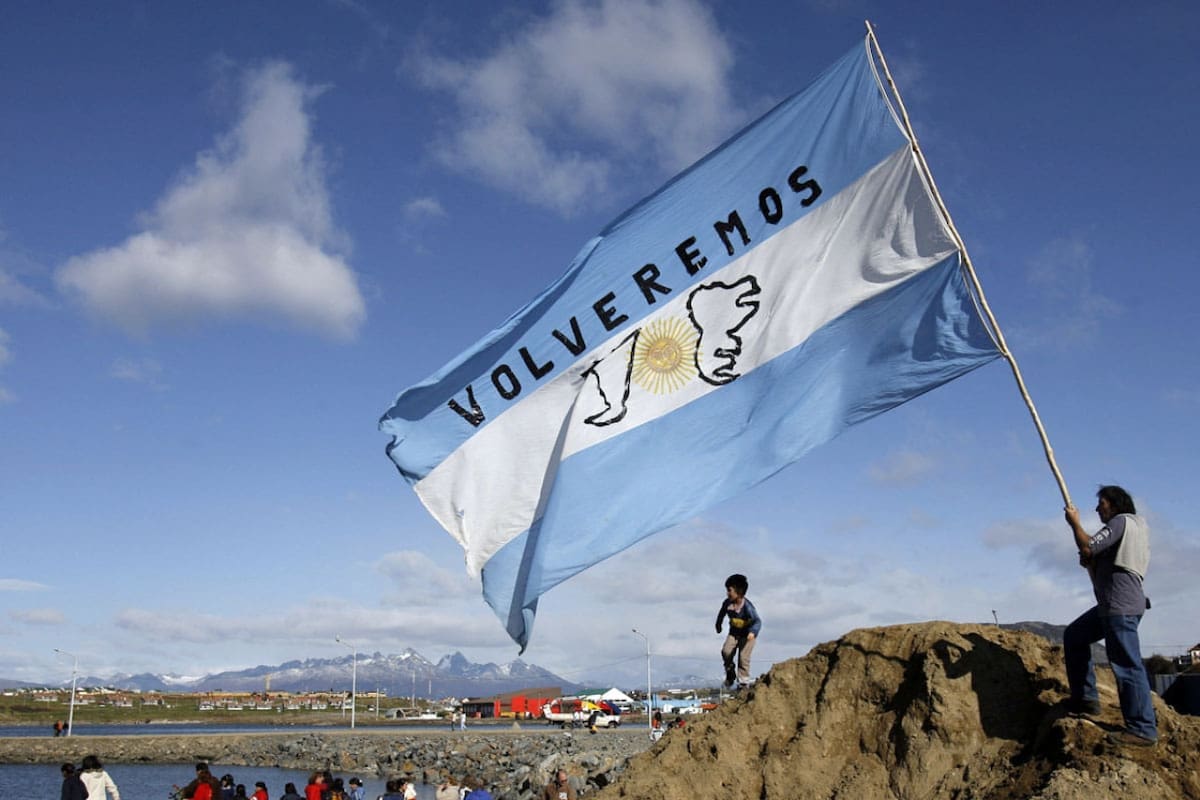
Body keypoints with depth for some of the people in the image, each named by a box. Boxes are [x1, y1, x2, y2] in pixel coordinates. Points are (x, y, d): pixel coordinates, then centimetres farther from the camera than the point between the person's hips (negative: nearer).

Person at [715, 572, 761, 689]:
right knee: (726, 651, -15)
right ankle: (730, 674, 8)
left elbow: (757, 621, -35)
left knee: (743, 657, -11)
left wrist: (753, 632, -53)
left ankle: (743, 682, 4)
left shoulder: (747, 606, -28)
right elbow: (721, 613, 10)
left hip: (748, 633, -4)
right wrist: (718, 625, 25)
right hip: (734, 632, 4)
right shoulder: (727, 603, -12)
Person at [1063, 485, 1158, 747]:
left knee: (1127, 667, -11)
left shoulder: (1121, 522, -8)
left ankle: (1143, 730, -9)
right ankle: (1085, 697, 17)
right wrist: (1091, 561, 4)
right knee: (1074, 636, 18)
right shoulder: (1137, 526, 22)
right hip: (1111, 605, 11)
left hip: (1121, 607, -11)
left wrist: (1074, 521, -3)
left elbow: (1087, 547, -17)